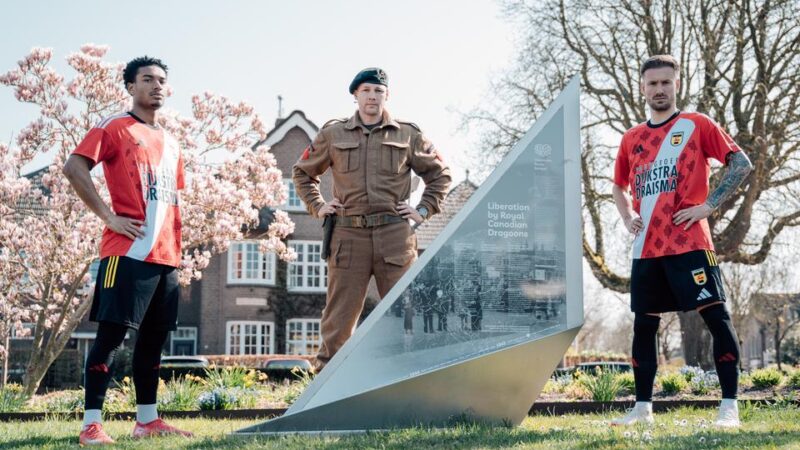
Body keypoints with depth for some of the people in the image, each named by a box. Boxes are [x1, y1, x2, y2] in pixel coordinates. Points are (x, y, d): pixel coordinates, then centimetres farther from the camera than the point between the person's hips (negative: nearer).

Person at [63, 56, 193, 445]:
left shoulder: (171, 144, 21)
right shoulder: (115, 128, -1)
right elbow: (73, 168, -13)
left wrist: (177, 247, 15)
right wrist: (109, 217, -17)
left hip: (166, 255, 8)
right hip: (128, 251, -7)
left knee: (154, 336, 10)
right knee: (111, 334, -8)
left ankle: (147, 420, 18)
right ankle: (91, 424, -4)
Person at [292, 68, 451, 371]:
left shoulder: (407, 135, 9)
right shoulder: (333, 134, 11)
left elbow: (440, 174, 18)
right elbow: (302, 172, 23)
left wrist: (424, 210, 7)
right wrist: (317, 206, 11)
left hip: (394, 235, 0)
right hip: (348, 235, 0)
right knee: (339, 315, 1)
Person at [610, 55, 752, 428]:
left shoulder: (697, 125, 2)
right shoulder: (632, 139, 14)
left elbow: (741, 164, -3)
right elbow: (619, 186, 27)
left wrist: (709, 205, -11)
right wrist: (628, 218, 8)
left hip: (689, 242, -5)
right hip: (646, 248, 5)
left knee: (716, 316, -8)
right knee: (643, 324, 8)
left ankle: (729, 405, -2)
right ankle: (643, 407, 18)